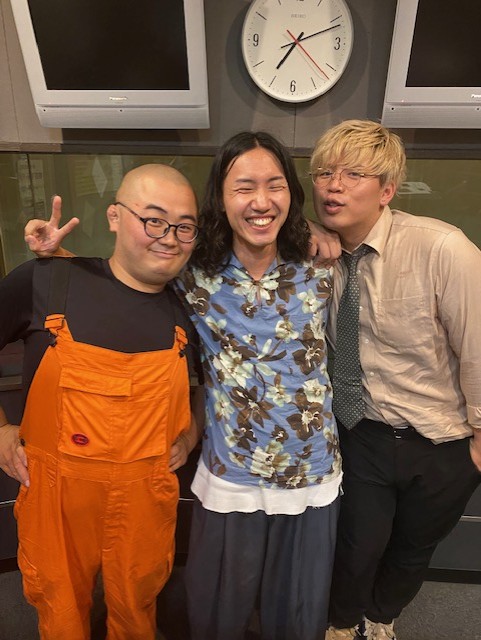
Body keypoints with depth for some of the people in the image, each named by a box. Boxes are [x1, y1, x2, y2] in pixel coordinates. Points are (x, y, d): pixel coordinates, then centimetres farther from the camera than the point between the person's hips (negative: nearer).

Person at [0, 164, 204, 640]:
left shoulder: (191, 310, -5)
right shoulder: (46, 282, -14)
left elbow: (203, 379, 14)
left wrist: (193, 432, 1)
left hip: (146, 496, 2)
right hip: (53, 491, -1)